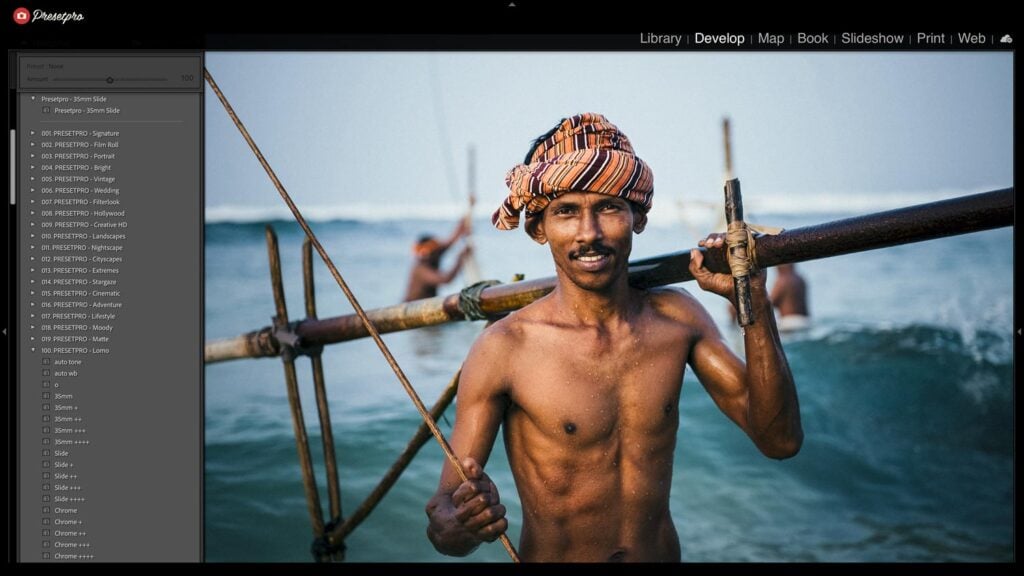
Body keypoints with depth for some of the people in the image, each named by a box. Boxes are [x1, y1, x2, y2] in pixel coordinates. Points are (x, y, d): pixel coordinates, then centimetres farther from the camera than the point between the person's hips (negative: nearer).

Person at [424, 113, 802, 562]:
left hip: (665, 552, 4)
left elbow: (780, 440, -9)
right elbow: (447, 508, -19)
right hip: (551, 558, -3)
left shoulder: (678, 319, -7)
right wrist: (454, 528, -42)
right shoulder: (503, 349, -20)